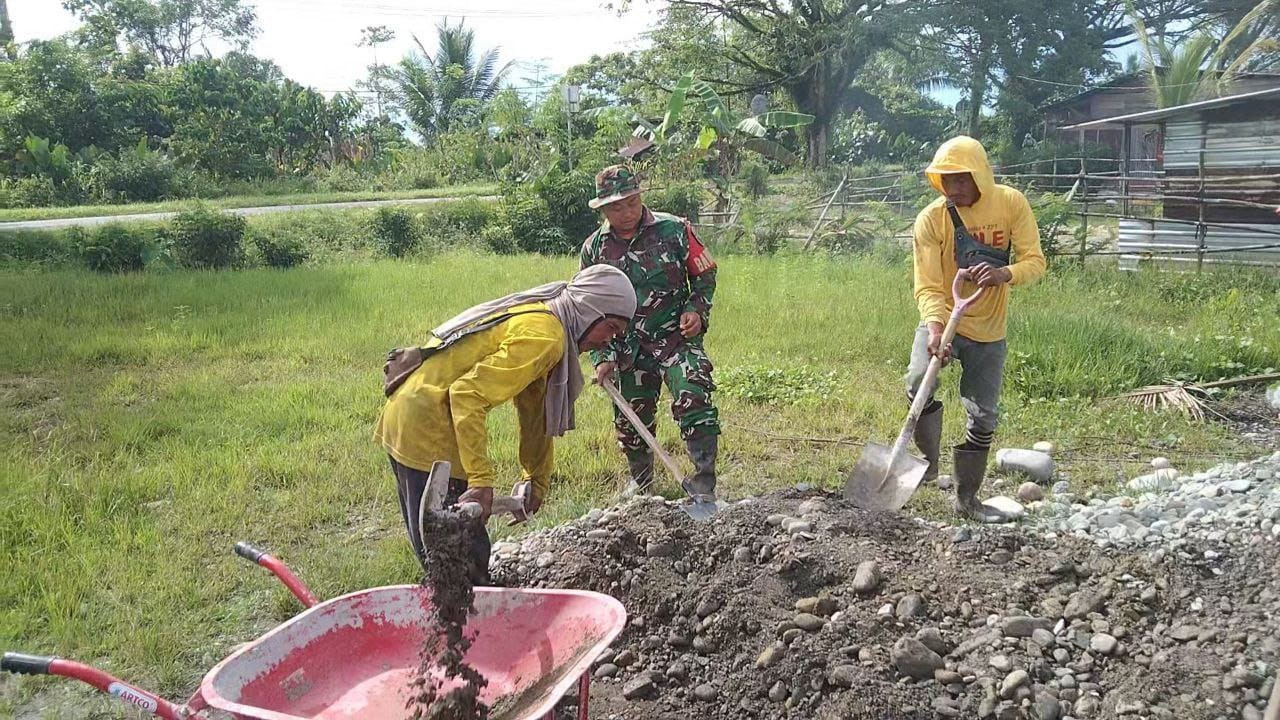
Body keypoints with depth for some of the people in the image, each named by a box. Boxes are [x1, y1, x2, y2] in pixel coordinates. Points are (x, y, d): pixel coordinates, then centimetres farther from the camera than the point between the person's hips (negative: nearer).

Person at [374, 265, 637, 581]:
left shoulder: (539, 320, 14)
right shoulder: (544, 336, -18)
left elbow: (535, 412, 21)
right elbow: (467, 394, -27)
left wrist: (538, 482, 25)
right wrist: (483, 480, -27)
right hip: (427, 429, -10)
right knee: (467, 558, -5)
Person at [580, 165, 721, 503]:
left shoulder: (674, 230, -5)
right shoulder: (594, 249, 2)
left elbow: (705, 276, 5)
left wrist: (697, 311, -12)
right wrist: (602, 358, -1)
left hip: (677, 336, -3)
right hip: (628, 347, 3)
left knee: (694, 401, -21)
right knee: (630, 420, 12)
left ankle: (704, 483, -14)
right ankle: (640, 476, 39)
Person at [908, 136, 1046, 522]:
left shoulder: (1011, 203, -9)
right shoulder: (931, 219, -14)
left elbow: (1035, 261, -8)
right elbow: (928, 286, -17)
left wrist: (1004, 274, -31)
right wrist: (935, 328, -35)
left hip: (989, 332, 2)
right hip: (942, 321, -2)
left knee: (984, 417, 8)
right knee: (919, 381, -30)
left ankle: (967, 497, 27)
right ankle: (928, 461, -5)